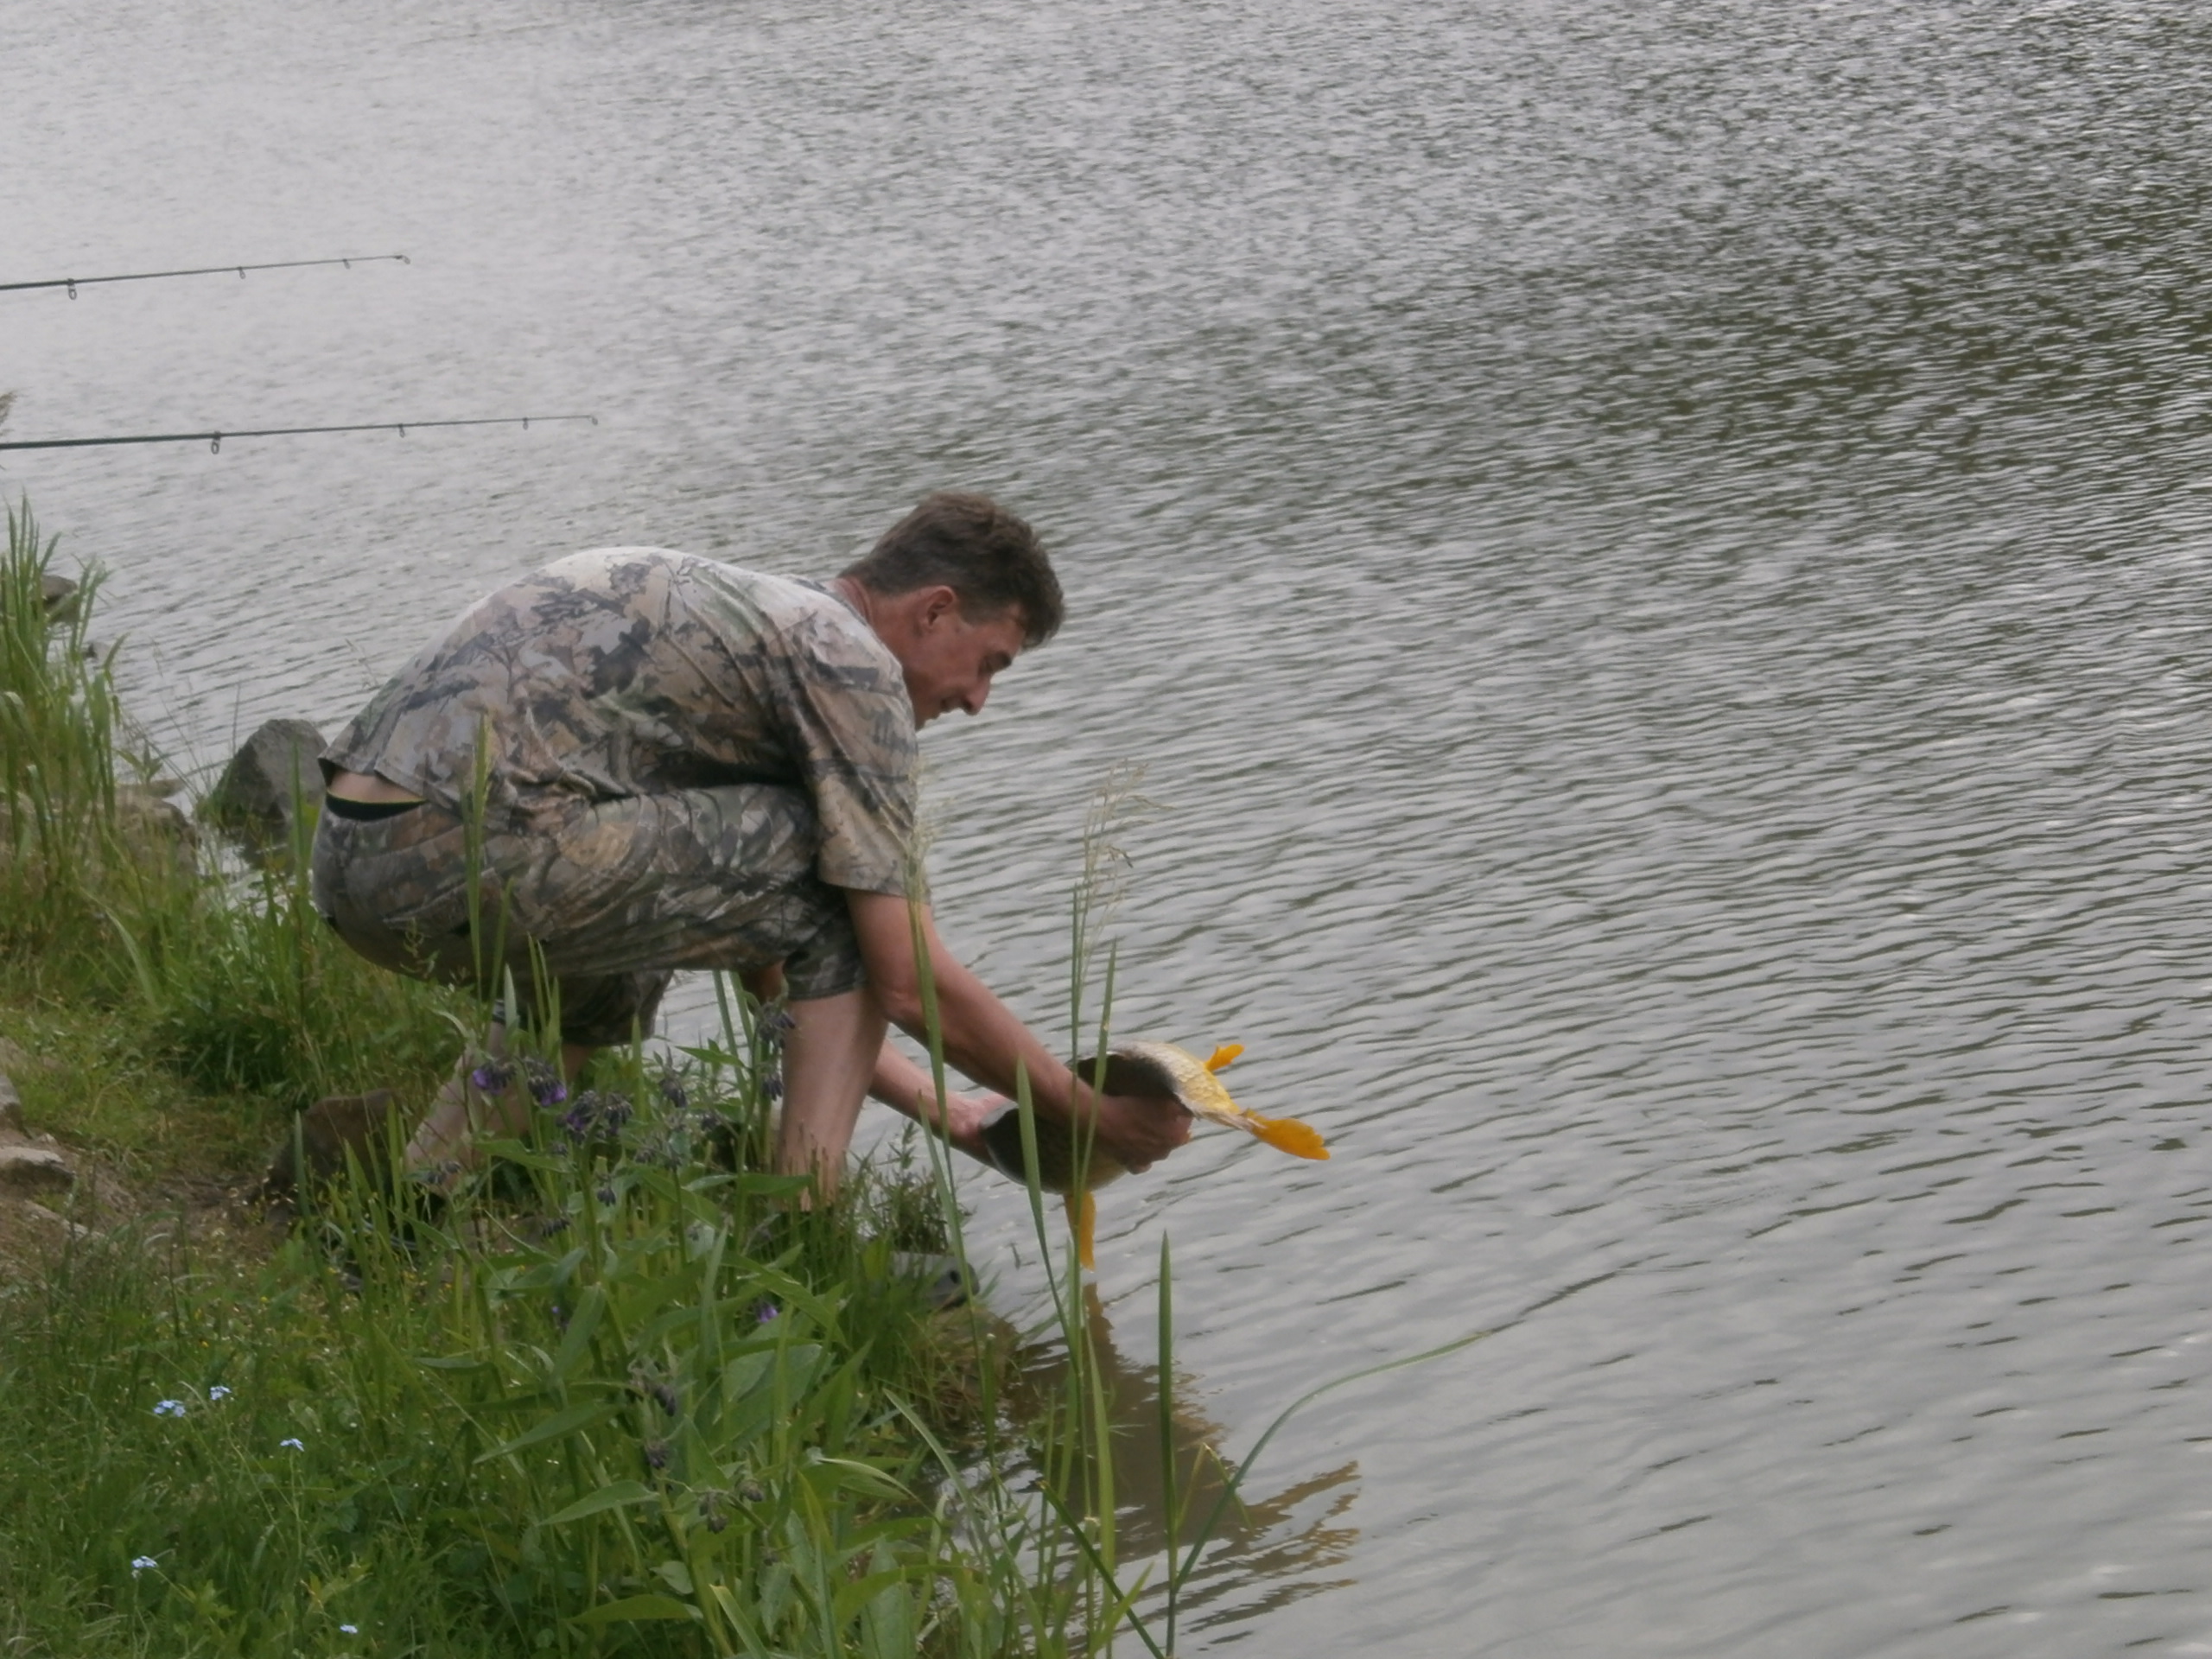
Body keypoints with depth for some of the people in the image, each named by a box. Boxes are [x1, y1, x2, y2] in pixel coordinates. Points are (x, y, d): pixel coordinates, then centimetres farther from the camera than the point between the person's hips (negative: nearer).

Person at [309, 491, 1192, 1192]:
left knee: (621, 955, 38)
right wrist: (1096, 1116, 10)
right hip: (469, 850, -10)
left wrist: (937, 1108, 36)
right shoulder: (852, 662, 0)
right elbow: (909, 981, -3)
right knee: (838, 887, 2)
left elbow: (769, 964, 34)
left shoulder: (746, 613, 29)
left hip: (351, 862, 10)